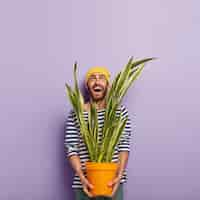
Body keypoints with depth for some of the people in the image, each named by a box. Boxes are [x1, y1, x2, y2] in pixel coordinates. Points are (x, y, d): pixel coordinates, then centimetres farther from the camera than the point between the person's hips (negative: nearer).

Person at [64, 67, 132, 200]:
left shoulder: (120, 111, 1)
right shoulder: (75, 114, 0)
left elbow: (124, 146, -1)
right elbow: (71, 149, -1)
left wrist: (119, 176, -12)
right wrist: (82, 177, -13)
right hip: (86, 182, 0)